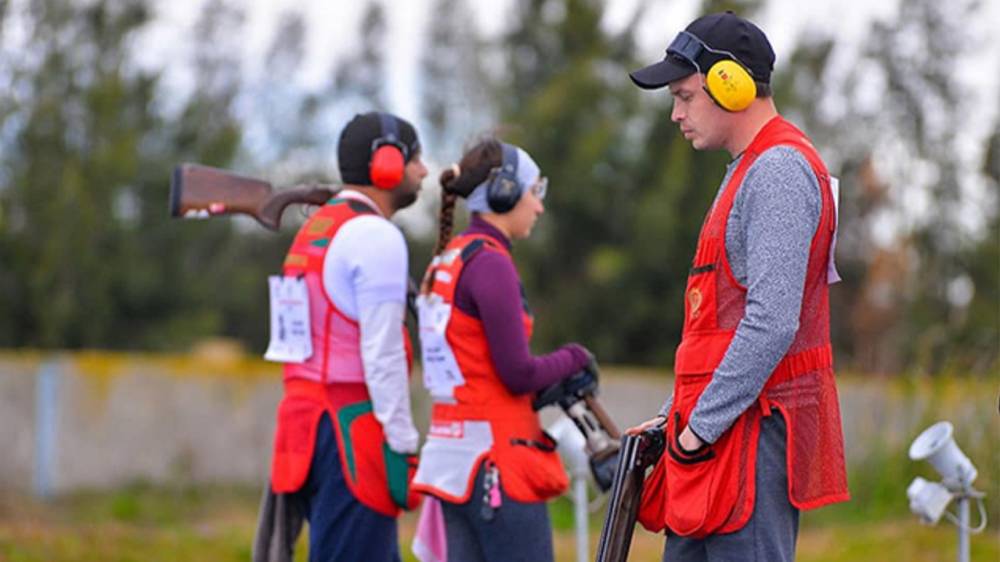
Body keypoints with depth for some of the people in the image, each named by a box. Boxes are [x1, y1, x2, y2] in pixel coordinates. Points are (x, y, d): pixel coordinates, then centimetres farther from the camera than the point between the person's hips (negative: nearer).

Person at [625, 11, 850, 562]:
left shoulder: (779, 171, -13)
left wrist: (701, 424, -17)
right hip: (720, 431, 10)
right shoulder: (750, 171, 20)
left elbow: (772, 324, -22)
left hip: (755, 430, -10)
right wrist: (673, 415, 20)